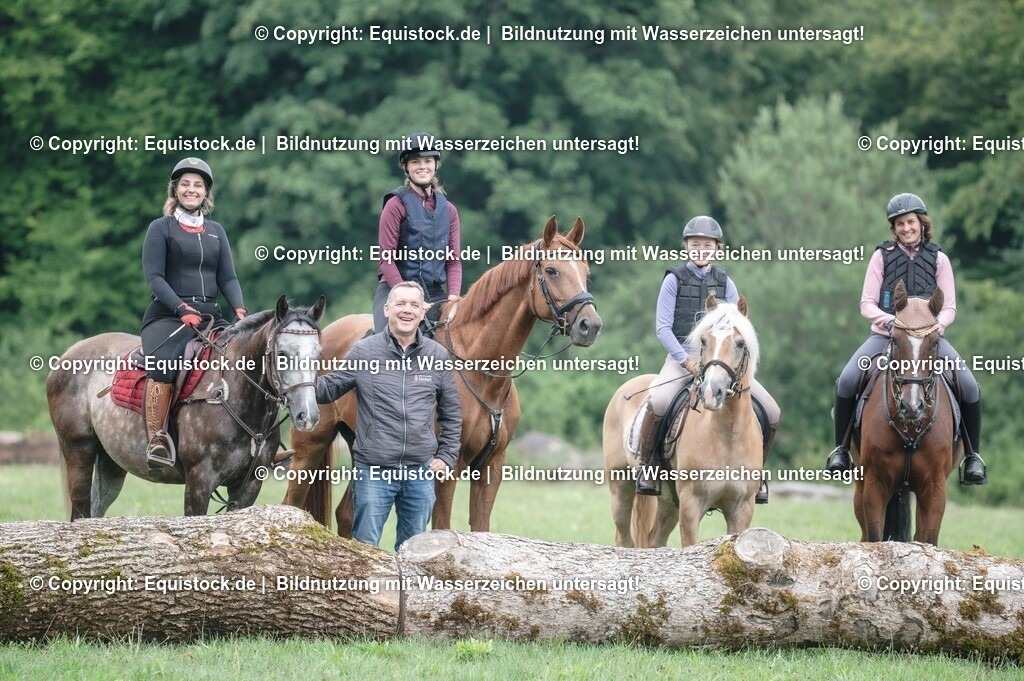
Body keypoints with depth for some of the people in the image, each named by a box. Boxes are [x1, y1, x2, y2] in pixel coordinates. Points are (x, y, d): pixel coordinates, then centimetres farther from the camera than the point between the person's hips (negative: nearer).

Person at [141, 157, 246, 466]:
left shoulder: (216, 231, 19)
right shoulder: (161, 228, 5)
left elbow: (227, 277, 13)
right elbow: (154, 276, -5)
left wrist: (239, 309, -6)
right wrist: (182, 309, -18)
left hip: (211, 315, 5)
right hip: (168, 315, -5)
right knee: (163, 363, -34)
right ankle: (156, 439, -36)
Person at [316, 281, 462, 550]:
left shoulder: (438, 356, 3)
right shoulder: (364, 351, -3)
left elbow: (451, 413, 12)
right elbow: (328, 388, 2)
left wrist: (447, 457, 5)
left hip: (420, 471, 3)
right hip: (373, 469, -2)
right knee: (365, 547, 2)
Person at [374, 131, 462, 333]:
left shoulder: (448, 210, 13)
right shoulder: (396, 205, -3)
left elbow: (453, 261, 12)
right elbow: (387, 259, -7)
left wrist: (453, 297, -5)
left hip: (436, 294, 5)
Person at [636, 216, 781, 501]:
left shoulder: (724, 282, 12)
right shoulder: (674, 279, 3)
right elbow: (663, 327, -3)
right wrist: (687, 360, -15)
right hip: (682, 356, -3)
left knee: (772, 413, -8)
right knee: (658, 402, -35)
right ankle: (645, 465, -15)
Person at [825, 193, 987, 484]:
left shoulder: (938, 260, 6)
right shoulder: (882, 256, 4)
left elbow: (949, 308, 3)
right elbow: (867, 304, 0)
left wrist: (935, 326, -18)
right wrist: (890, 321, -20)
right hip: (886, 335, 0)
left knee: (970, 388, -19)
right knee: (847, 381, -25)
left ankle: (972, 456, -1)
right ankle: (841, 449, -7)